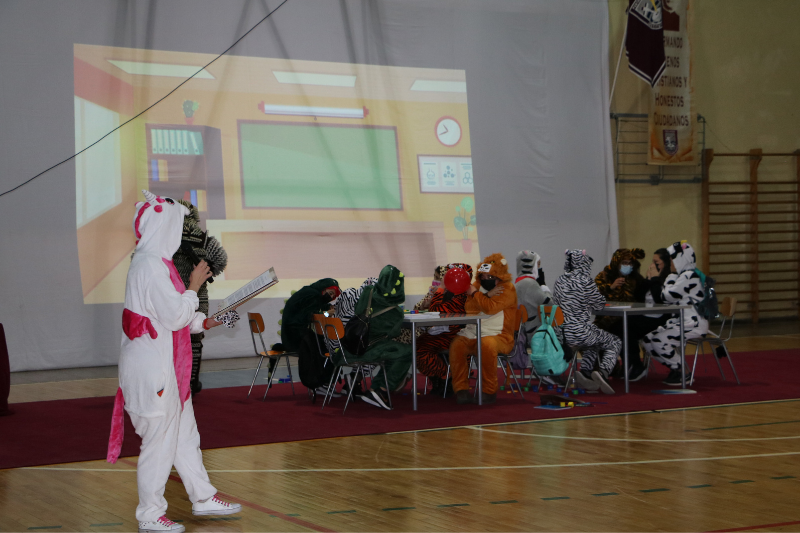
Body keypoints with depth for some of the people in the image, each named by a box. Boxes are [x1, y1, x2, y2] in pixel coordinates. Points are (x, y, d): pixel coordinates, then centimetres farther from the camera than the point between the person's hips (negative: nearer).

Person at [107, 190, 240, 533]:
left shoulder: (155, 262, 14)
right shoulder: (150, 266, -20)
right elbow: (175, 316, -21)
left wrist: (205, 322, 13)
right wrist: (194, 286, -9)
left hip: (165, 365, 11)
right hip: (152, 367, -11)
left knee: (185, 433, 18)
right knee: (159, 440, -1)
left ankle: (203, 497, 29)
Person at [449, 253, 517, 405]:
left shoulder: (508, 289, -2)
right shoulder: (477, 284, 16)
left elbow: (491, 308, -18)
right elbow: (468, 308, 0)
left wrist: (475, 293, -5)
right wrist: (487, 295, -11)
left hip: (498, 336, -5)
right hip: (472, 335, 5)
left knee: (487, 344, -38)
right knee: (456, 345, -25)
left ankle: (489, 391, -23)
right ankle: (461, 389, -17)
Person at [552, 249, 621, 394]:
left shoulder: (560, 280, 5)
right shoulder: (585, 281, -13)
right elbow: (599, 305, -2)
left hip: (561, 332, 7)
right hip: (580, 332, -7)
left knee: (595, 341, 34)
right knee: (614, 343, 16)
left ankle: (584, 372, 13)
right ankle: (603, 372, -9)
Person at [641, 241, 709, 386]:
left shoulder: (689, 276, -13)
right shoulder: (683, 275, 19)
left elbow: (668, 295, -17)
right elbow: (666, 298, 18)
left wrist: (672, 275, -5)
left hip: (693, 324, -10)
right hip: (680, 322, 10)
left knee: (658, 339, -24)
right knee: (647, 338, 2)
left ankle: (683, 373, -10)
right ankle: (676, 368, 7)